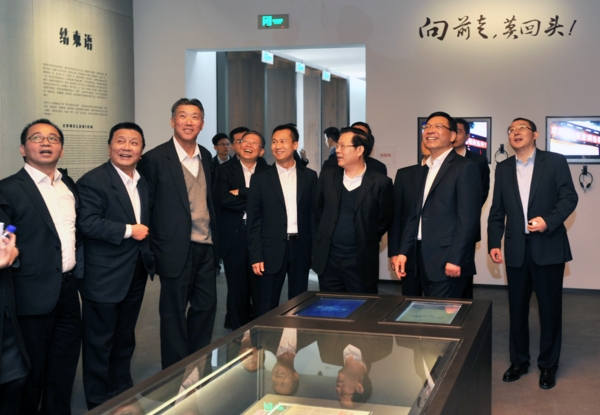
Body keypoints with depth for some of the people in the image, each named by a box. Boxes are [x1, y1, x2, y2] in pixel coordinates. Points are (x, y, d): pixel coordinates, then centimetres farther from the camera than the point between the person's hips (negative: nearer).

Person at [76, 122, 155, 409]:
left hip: (136, 274, 7)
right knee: (99, 341, 4)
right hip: (104, 276, -7)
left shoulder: (144, 181, 11)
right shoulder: (93, 180, -14)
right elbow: (87, 223, -24)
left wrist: (150, 255, 7)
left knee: (125, 338, 19)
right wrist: (128, 231, -21)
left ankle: (123, 391, 33)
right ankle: (98, 401, 18)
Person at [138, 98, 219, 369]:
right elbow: (146, 205, -8)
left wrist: (215, 240, 12)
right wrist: (153, 250, -9)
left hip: (206, 247, 6)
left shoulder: (205, 157, 9)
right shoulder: (155, 158, -10)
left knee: (206, 305, 12)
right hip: (177, 249, -6)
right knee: (174, 312, 6)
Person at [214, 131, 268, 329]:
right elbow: (222, 198, -12)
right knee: (237, 289, 7)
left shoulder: (267, 172, 6)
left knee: (261, 288, 4)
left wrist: (241, 192, -12)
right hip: (234, 237, 0)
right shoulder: (225, 170, 3)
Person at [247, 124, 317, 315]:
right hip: (272, 250, -1)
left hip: (301, 248, 1)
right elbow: (254, 220, 0)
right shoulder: (260, 178, 1)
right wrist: (255, 256, -6)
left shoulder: (309, 176, 6)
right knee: (268, 307, 4)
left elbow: (314, 213, 6)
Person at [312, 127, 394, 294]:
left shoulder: (380, 182, -9)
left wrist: (366, 242, 4)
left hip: (362, 262, -3)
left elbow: (385, 221, 1)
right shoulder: (327, 175, 3)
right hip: (327, 260, 3)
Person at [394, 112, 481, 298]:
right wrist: (403, 251, 9)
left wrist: (455, 259, -20)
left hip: (447, 260, -7)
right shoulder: (425, 170, 17)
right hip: (424, 259, 8)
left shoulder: (465, 167, -7)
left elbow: (468, 218, -15)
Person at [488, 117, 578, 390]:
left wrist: (549, 221, -20)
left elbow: (569, 197, -5)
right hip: (516, 248, 3)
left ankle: (548, 365, 18)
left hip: (549, 247, -3)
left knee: (550, 308, 4)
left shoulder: (555, 162, 1)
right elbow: (497, 211, 10)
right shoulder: (503, 168, 10)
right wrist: (494, 243, 1)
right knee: (517, 307, 10)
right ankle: (519, 361, 24)